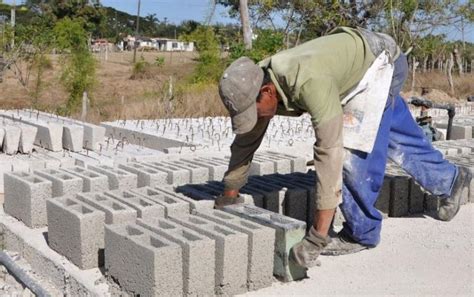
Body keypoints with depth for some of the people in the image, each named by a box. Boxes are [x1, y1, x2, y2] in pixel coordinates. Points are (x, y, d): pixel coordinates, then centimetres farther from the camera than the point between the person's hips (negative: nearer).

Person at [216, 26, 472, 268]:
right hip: (356, 61, 8)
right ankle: (448, 179, 46)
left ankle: (361, 232, 2)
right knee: (396, 141, 22)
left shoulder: (309, 82, -45)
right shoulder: (257, 81, -20)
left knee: (353, 150, -17)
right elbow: (246, 141, -9)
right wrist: (227, 198, -2)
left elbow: (329, 153, -47)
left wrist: (316, 238, -45)